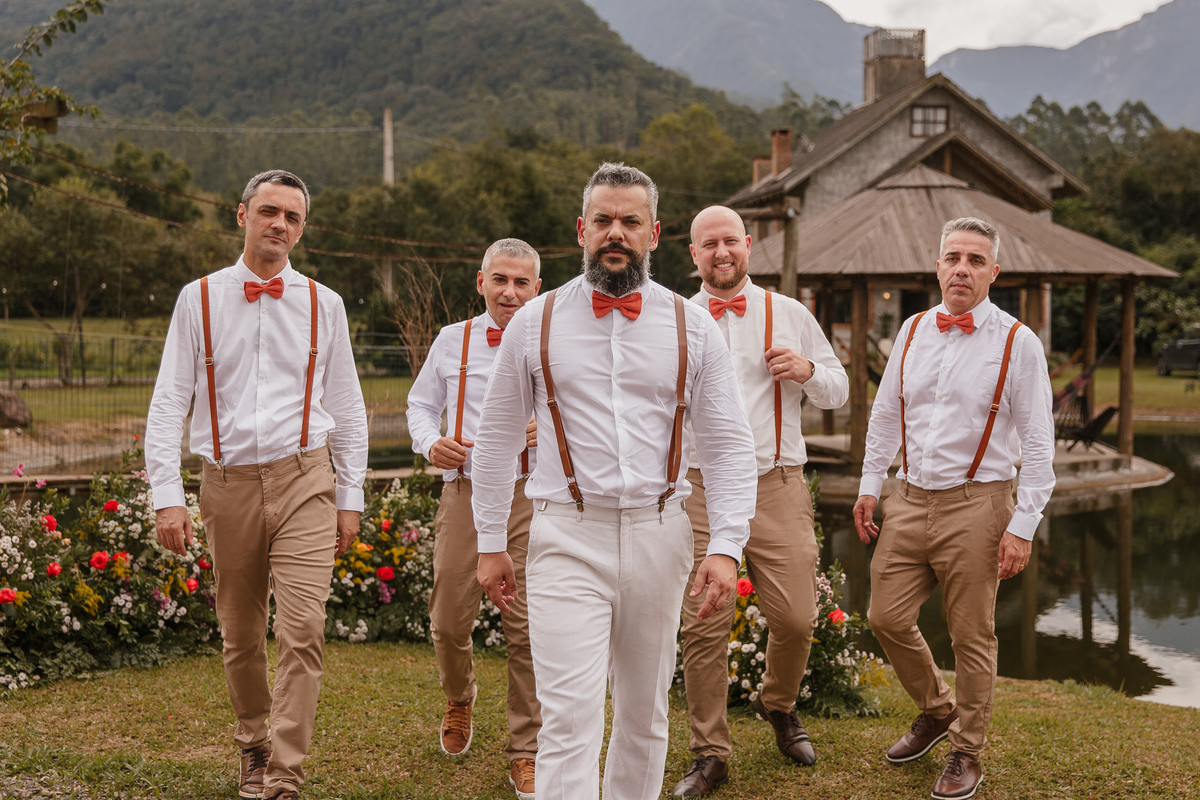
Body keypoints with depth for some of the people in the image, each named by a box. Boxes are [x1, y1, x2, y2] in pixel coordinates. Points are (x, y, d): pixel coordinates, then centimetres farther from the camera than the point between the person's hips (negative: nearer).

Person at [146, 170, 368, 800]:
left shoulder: (323, 304, 7)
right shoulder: (199, 299, 4)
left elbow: (347, 408, 12)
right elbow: (168, 403, 2)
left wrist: (351, 498, 8)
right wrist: (167, 497, -6)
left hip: (304, 479, -1)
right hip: (229, 483, 1)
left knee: (303, 629, -13)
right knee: (240, 635, 11)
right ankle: (254, 744, 34)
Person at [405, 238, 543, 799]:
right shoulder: (452, 341, 12)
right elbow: (422, 404, 21)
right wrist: (430, 442, 0)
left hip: (530, 497, -1)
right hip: (465, 493, 2)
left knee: (527, 626, -4)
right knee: (449, 622, 3)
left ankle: (525, 753, 9)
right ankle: (459, 698, 39)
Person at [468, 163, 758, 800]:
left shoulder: (692, 328, 5)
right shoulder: (535, 322, 4)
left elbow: (728, 445, 3)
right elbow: (497, 437, 11)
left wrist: (726, 548, -8)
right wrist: (490, 544, 9)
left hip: (658, 535, 2)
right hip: (568, 538, -2)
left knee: (645, 714, 13)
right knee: (569, 717, -10)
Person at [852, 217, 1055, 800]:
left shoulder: (1017, 344, -5)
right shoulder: (913, 331, 8)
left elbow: (1038, 445, -6)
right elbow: (885, 415, 19)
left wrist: (1023, 527, -11)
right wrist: (870, 485, 14)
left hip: (975, 505, -4)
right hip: (910, 500, 5)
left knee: (971, 636, 2)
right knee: (887, 617, 7)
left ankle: (967, 753, 21)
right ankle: (936, 710, 33)